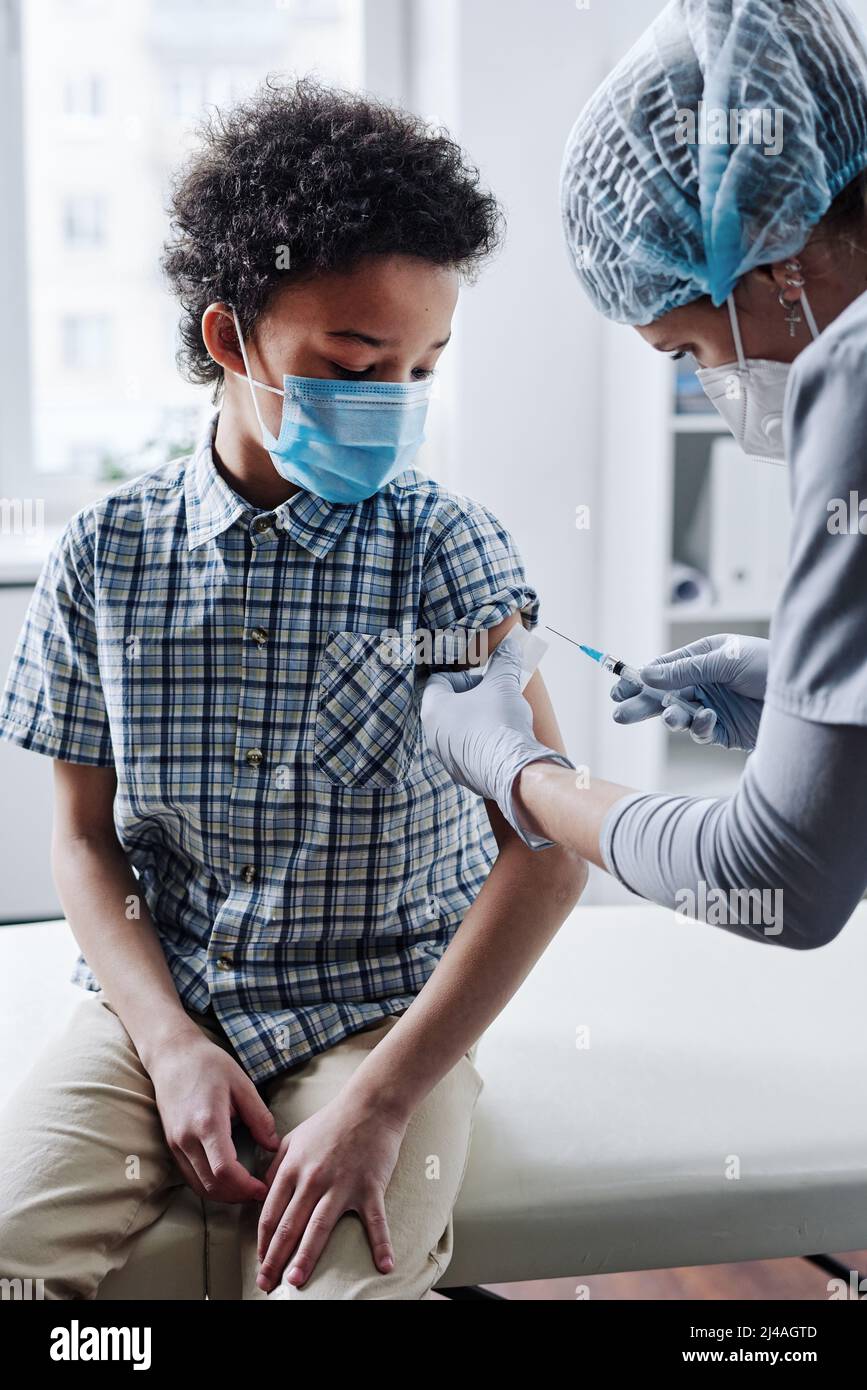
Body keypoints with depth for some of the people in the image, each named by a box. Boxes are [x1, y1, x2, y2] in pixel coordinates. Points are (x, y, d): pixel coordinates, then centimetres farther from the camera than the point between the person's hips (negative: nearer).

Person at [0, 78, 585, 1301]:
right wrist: (171, 1043, -10)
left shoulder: (446, 548, -9)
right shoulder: (106, 555, -2)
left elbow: (550, 847, -14)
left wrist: (380, 1103, -20)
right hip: (158, 998, 2)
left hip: (382, 1010, -2)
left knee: (332, 1277, -27)